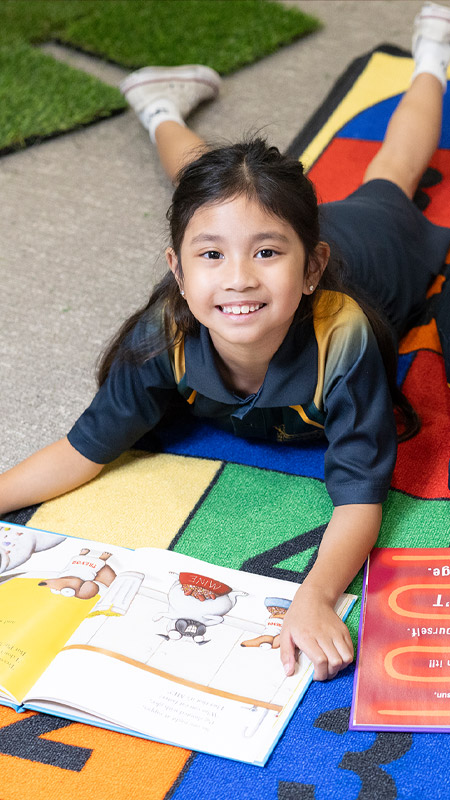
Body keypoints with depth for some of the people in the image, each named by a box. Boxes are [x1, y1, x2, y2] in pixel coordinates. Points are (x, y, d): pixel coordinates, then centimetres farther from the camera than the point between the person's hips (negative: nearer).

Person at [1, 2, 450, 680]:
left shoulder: (342, 342, -53)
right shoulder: (166, 338, -44)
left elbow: (359, 498, -52)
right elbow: (86, 450, -33)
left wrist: (316, 598, -71)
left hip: (374, 243, 0)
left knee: (387, 184, 33)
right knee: (207, 188, 33)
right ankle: (166, 111, 62)